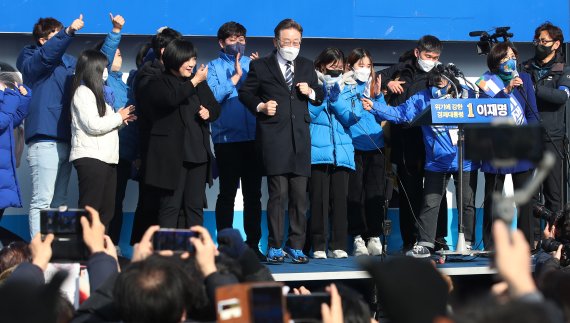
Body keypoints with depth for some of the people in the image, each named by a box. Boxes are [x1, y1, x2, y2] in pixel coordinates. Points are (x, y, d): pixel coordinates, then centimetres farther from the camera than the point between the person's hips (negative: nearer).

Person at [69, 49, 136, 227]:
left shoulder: (95, 92, 24)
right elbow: (93, 125, -15)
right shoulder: (83, 92, -6)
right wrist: (118, 117, -3)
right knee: (89, 208, -12)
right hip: (90, 157, -10)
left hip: (106, 157, 10)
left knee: (106, 210, 7)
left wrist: (121, 119, 7)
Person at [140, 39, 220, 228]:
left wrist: (209, 113, 0)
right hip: (172, 154, -6)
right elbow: (171, 99, -22)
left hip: (197, 153, 6)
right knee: (170, 206, -4)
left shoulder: (199, 82, 16)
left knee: (195, 206, 7)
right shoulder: (158, 83, -2)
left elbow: (216, 107, 23)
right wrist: (194, 82, -14)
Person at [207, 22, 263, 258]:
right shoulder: (214, 67, 5)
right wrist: (236, 76, -9)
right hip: (227, 138, -3)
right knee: (227, 193, 1)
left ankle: (253, 244, 12)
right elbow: (213, 96, -9)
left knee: (253, 193, 5)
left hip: (253, 138, 3)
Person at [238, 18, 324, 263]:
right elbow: (244, 93, 9)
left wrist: (311, 92, 2)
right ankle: (275, 247, -1)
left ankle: (296, 246, 11)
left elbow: (320, 98, 24)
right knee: (278, 194, -8)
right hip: (274, 139, -4)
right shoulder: (260, 66, 6)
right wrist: (260, 106, -8)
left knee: (300, 195, 3)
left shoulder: (307, 67, 18)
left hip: (300, 139, 4)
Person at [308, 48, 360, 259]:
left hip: (341, 152, 3)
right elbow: (307, 114, -5)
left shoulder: (345, 89, 16)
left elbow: (350, 118, 4)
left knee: (339, 199, 0)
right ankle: (319, 246, -2)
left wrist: (335, 99, -8)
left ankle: (338, 245, 4)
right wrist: (322, 96, -12)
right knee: (319, 199, -6)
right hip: (317, 151, -3)